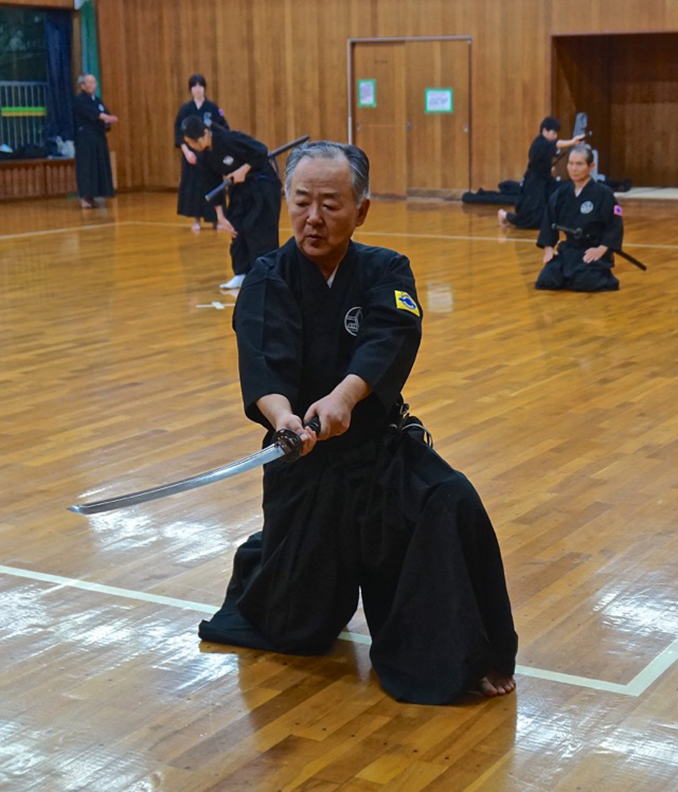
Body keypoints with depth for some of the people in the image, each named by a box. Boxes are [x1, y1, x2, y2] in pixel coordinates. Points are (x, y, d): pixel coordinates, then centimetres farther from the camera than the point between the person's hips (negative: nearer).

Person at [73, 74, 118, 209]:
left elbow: (105, 116, 16)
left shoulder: (97, 100, 17)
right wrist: (107, 117, -41)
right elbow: (91, 112, -26)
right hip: (85, 139, -8)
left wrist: (107, 123, -9)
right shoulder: (79, 101, -8)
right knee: (86, 167, -12)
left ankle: (91, 197, 13)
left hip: (99, 139, 8)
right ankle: (84, 198, -13)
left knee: (99, 167, 7)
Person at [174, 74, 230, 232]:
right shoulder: (185, 109, 1)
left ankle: (217, 218, 7)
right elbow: (178, 133, -2)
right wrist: (186, 151, -14)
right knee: (192, 185, 1)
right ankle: (196, 220, 11)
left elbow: (223, 130, -2)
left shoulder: (212, 108, 0)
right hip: (191, 153, 1)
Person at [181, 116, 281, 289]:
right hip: (240, 190, 7)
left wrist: (243, 170, -23)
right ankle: (242, 274, 16)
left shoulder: (229, 139, -27)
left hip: (263, 186, -7)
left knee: (260, 231, -8)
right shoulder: (204, 157, -5)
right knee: (237, 230, 5)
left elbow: (261, 151, -24)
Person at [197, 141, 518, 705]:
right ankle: (261, 564, 46)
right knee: (297, 631, 9)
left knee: (453, 508, -29)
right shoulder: (267, 282, -7)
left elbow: (390, 342, -25)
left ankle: (468, 657, -9)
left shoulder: (386, 272, -4)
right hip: (303, 458, 0)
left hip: (382, 448, 1)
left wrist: (344, 396, -45)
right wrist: (282, 414, -48)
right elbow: (263, 366, -25)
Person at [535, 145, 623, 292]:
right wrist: (548, 248, 1)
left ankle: (603, 276, 6)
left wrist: (601, 249, -19)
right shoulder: (561, 194, 3)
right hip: (568, 250, 5)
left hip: (593, 252, -5)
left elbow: (615, 226, -11)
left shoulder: (603, 194, -12)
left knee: (584, 281, -29)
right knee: (546, 281, -12)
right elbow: (549, 223, 12)